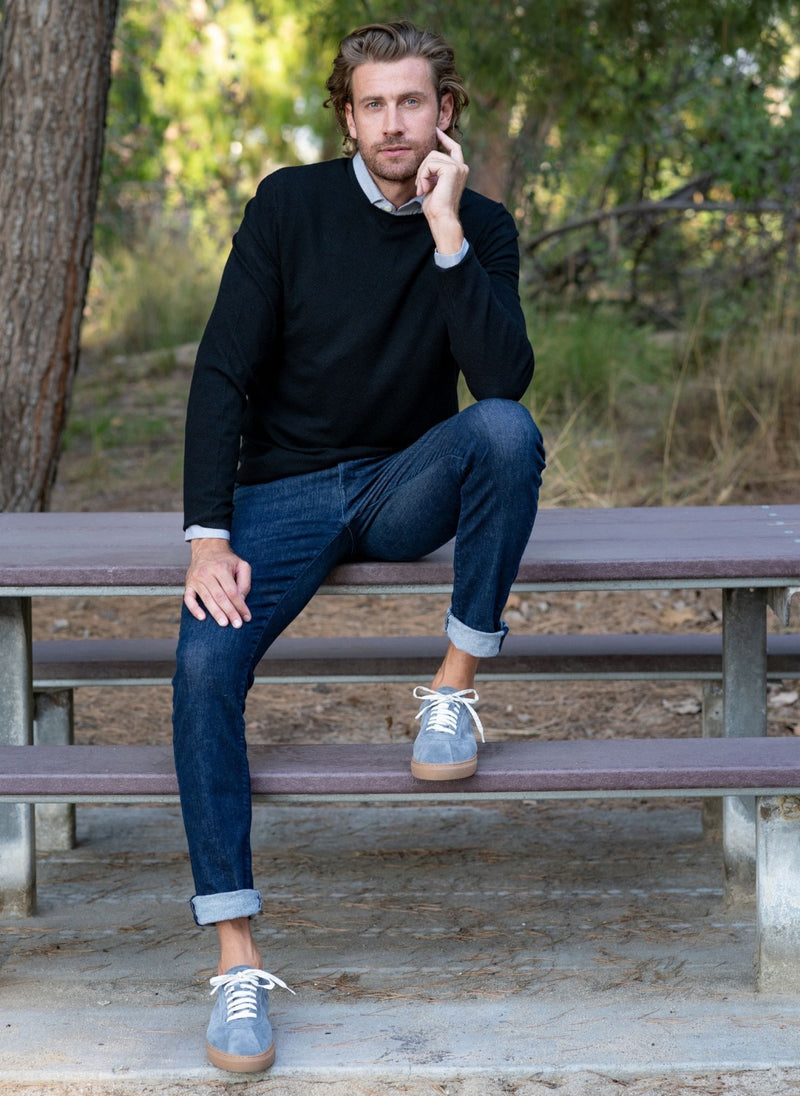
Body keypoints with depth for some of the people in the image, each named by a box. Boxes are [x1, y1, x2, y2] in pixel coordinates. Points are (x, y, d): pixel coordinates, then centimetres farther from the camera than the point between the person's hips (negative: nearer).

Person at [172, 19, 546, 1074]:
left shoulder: (482, 228, 0)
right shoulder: (290, 205, -4)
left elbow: (506, 378, -17)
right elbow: (223, 374, -7)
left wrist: (446, 231, -23)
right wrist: (208, 538, -18)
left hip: (407, 488, 1)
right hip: (284, 488, -1)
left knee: (505, 428, -32)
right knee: (204, 664, -27)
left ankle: (454, 689, -18)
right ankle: (237, 955, -21)